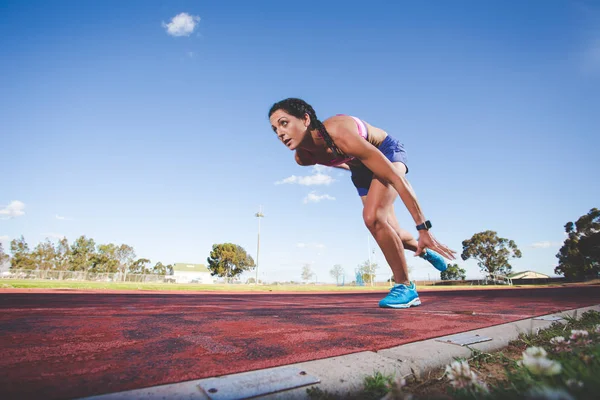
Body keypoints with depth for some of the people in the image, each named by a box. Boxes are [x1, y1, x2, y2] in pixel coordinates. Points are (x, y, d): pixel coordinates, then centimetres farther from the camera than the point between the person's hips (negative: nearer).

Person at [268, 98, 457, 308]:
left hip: (388, 152, -6)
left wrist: (423, 228, -36)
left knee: (373, 217, -28)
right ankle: (424, 250, 44)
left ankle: (405, 286, -10)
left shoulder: (340, 135, -41)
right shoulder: (303, 157, -22)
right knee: (390, 233, 9)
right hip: (361, 167, 6)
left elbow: (396, 179, -38)